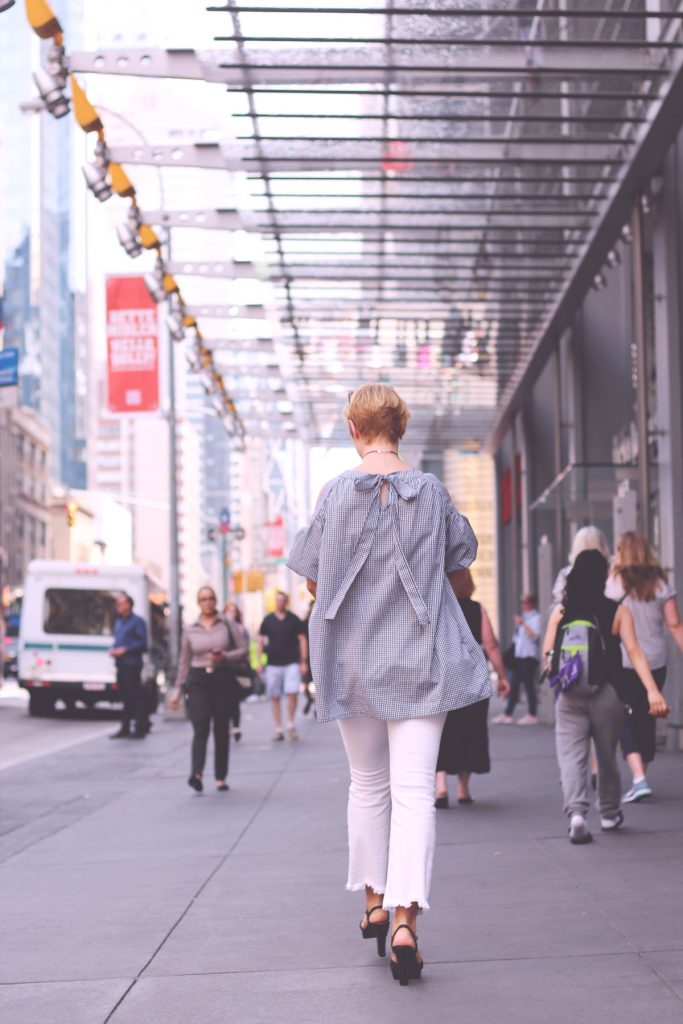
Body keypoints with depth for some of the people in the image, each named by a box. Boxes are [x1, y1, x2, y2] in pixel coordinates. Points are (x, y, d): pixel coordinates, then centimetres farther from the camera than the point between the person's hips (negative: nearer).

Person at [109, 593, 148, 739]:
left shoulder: (137, 621, -6)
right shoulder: (118, 622, 18)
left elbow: (142, 644, -11)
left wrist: (125, 649, -16)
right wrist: (113, 649, 6)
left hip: (132, 664, -8)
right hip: (120, 664, 8)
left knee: (136, 697, -7)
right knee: (125, 697, 12)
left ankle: (140, 729, -5)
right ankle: (125, 728, 16)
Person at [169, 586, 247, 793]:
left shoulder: (226, 624, 5)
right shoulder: (189, 629, 9)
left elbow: (242, 651, 4)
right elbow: (184, 662, 13)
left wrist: (225, 657, -15)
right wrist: (177, 691, 11)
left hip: (223, 679, 0)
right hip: (198, 681, 0)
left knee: (222, 731, 4)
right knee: (200, 729, -15)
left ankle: (221, 778, 13)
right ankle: (197, 774, -29)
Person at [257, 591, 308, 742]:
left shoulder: (294, 620, 4)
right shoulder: (268, 620, 6)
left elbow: (302, 640, 5)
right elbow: (260, 641, 9)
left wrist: (304, 661, -1)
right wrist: (259, 661, 1)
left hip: (291, 663, -1)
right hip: (273, 664, 2)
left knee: (292, 693, -13)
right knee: (274, 697, 3)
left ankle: (290, 725, 4)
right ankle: (278, 729, 10)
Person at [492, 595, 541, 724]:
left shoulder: (536, 618, -5)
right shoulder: (523, 617, 19)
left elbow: (535, 636, -18)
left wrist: (523, 624, -19)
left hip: (529, 656, -8)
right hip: (518, 655, 8)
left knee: (528, 685, -4)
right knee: (513, 685, 6)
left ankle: (532, 715, 3)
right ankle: (508, 714, 8)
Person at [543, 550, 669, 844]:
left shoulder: (561, 611, 1)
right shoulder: (618, 611, -2)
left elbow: (547, 653, 3)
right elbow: (634, 651, -11)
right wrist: (652, 690, -17)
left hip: (569, 696, 0)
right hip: (606, 693, 0)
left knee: (571, 754, -3)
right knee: (607, 756, 17)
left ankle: (576, 812, -24)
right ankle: (609, 814, 31)